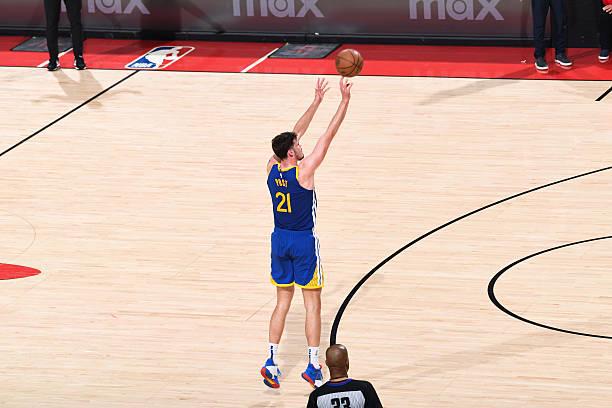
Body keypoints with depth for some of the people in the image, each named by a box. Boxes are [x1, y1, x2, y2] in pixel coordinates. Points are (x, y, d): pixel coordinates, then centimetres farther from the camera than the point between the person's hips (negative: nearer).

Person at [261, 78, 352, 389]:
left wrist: (317, 101, 13)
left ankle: (271, 362, 7)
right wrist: (345, 100, -12)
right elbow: (329, 135, -17)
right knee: (312, 304, 3)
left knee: (282, 303, 13)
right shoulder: (304, 170, -20)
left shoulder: (272, 167, -4)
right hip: (304, 242, -6)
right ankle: (313, 366, 3)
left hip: (279, 240, 6)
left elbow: (295, 134, 8)